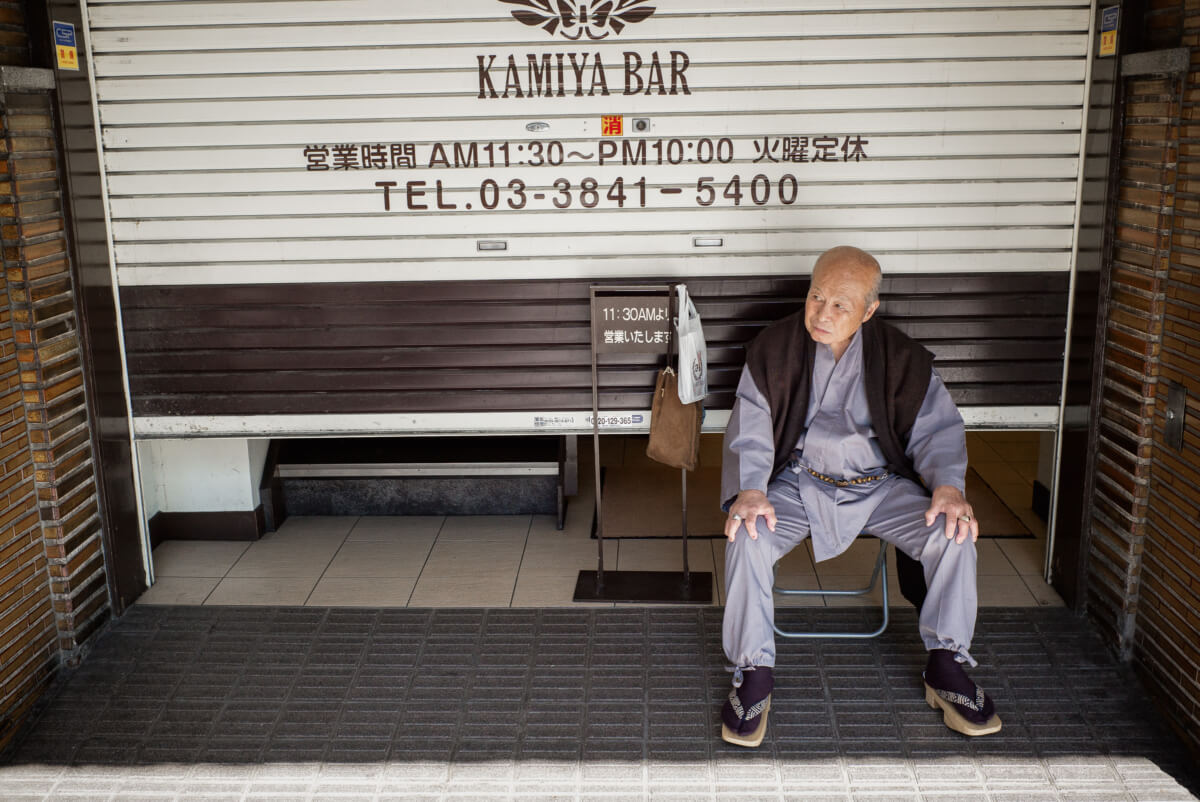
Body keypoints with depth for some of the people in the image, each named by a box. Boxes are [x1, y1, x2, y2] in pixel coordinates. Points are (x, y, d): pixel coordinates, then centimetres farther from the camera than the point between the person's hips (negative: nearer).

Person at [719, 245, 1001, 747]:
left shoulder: (900, 358, 0)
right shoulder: (774, 348, -2)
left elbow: (936, 429, 2)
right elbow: (751, 430, -5)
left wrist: (948, 485, -18)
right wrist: (750, 489, -24)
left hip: (880, 485, 1)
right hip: (799, 484, -1)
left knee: (955, 531, -22)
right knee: (747, 536, -29)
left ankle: (947, 667, -3)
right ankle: (754, 672, -12)